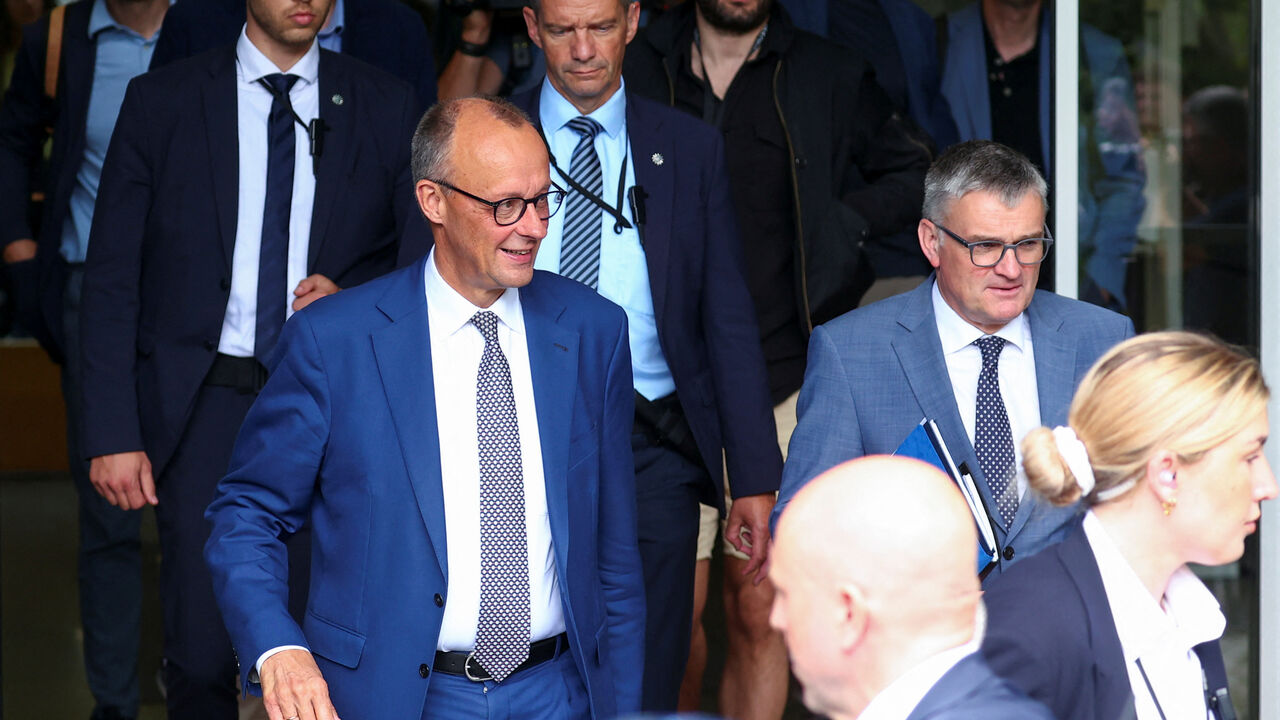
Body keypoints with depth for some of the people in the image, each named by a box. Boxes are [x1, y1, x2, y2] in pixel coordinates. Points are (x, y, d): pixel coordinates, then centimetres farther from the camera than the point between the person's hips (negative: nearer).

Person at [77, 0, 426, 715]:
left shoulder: (385, 106, 6)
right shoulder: (161, 101, 3)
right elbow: (113, 280, 2)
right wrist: (113, 432, -5)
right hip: (205, 407, 0)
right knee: (201, 655, -1)